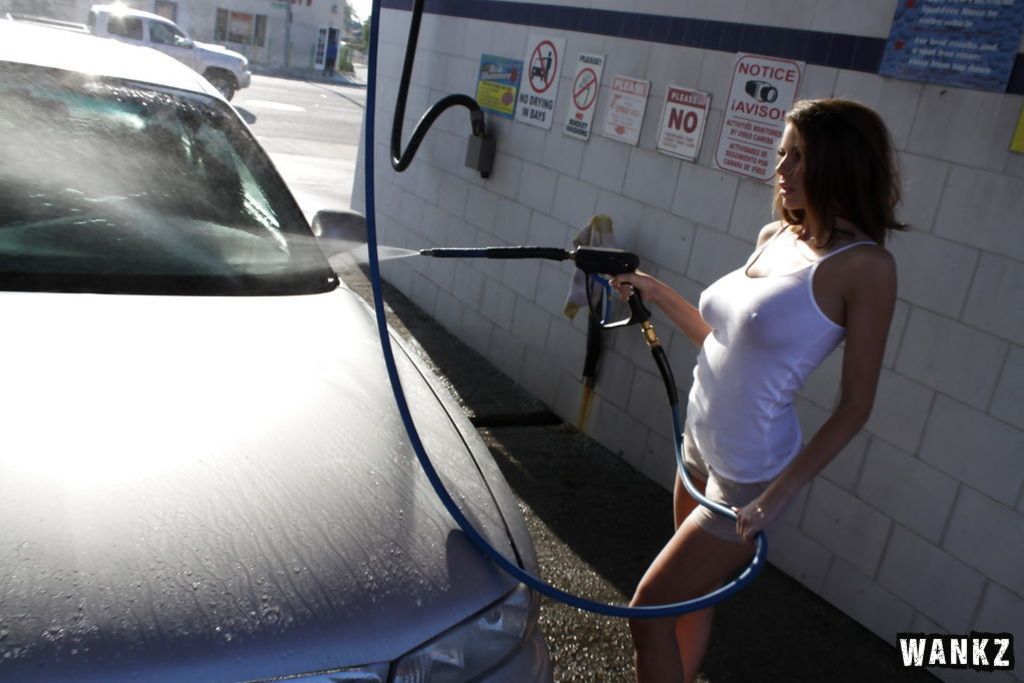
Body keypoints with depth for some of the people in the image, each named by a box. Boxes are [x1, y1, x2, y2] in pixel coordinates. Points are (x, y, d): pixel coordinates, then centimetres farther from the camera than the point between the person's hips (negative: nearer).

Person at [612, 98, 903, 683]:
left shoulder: (864, 265, -17)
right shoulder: (774, 239, 5)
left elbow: (856, 404, -15)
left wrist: (781, 493, -19)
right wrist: (658, 294, 7)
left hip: (747, 476, -7)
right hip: (700, 446, 7)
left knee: (649, 611, 0)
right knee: (692, 600, 21)